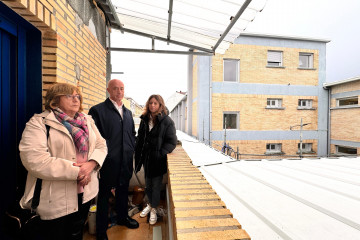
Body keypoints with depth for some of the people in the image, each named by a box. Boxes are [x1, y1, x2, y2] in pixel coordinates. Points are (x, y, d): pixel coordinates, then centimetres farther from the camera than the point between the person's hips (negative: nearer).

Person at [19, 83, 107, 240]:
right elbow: (34, 160, -22)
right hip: (56, 199, -5)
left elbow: (101, 145, 4)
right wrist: (76, 172, -21)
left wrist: (91, 164, -17)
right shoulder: (39, 123, -10)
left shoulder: (87, 121, 7)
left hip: (85, 193, 5)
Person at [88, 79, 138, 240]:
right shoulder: (97, 110, -10)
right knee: (104, 195, 12)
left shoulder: (128, 112, 11)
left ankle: (122, 217, 45)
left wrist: (131, 149, 7)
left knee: (123, 190, 22)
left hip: (126, 161, 6)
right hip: (108, 162, -6)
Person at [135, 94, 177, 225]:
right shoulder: (144, 120, 6)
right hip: (146, 158, 5)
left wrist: (160, 154, -19)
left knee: (156, 185, 8)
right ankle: (150, 204, 43)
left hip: (158, 160, -5)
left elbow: (171, 142, -12)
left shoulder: (167, 121, -11)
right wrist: (138, 153, 5)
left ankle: (153, 209, 30)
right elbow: (140, 138, 13)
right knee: (148, 184, 20)